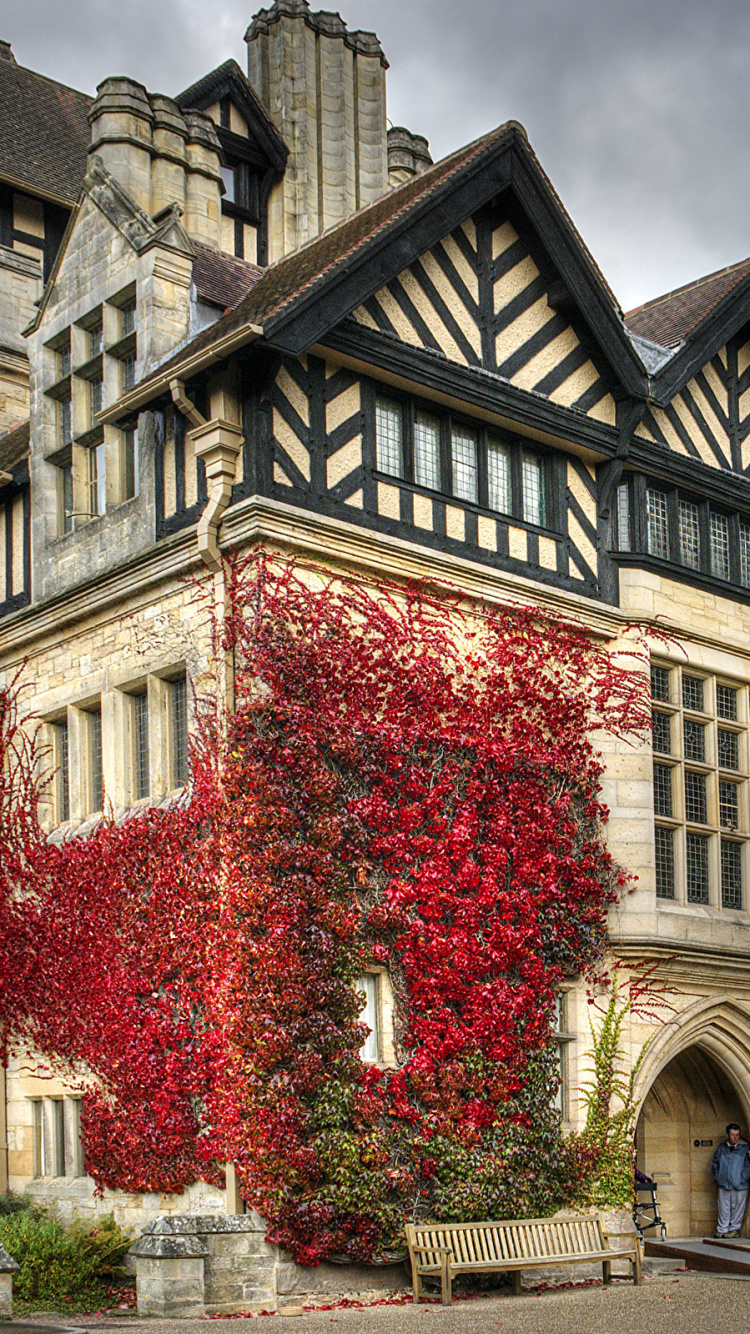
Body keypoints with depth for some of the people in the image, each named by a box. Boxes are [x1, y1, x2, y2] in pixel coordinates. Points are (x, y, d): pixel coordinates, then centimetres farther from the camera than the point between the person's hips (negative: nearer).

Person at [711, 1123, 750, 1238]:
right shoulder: (721, 1148, 9)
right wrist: (717, 1179, 11)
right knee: (723, 1209, 9)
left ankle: (734, 1229, 20)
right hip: (723, 1185, 3)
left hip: (739, 1186, -3)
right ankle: (722, 1229, 21)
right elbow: (715, 1165, 19)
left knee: (737, 1208, 5)